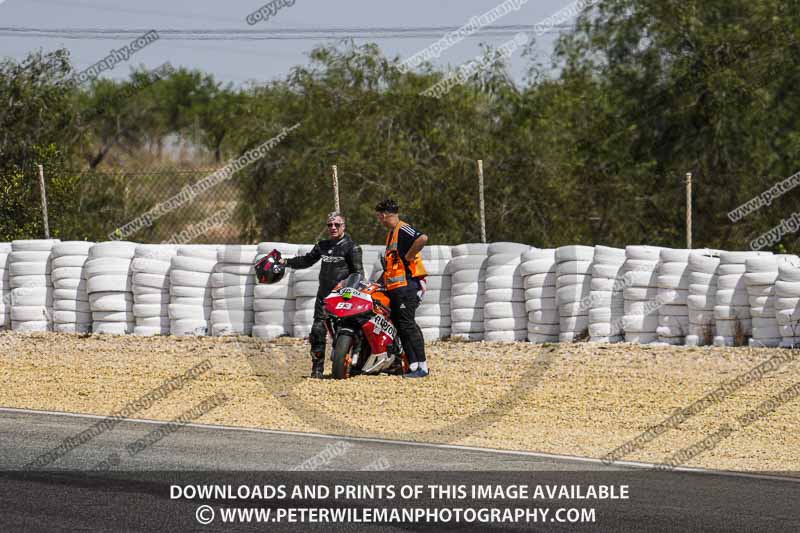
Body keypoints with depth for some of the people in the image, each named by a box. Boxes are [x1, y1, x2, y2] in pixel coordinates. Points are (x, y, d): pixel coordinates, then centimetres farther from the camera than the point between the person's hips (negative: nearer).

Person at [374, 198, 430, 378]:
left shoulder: (402, 229, -11)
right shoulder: (392, 233, 20)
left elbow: (422, 238, -30)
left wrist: (408, 256, -20)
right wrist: (379, 282, 26)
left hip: (407, 285, -10)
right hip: (396, 287, 10)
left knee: (407, 325, -12)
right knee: (401, 325, 8)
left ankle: (422, 366, -13)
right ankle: (413, 364, 8)